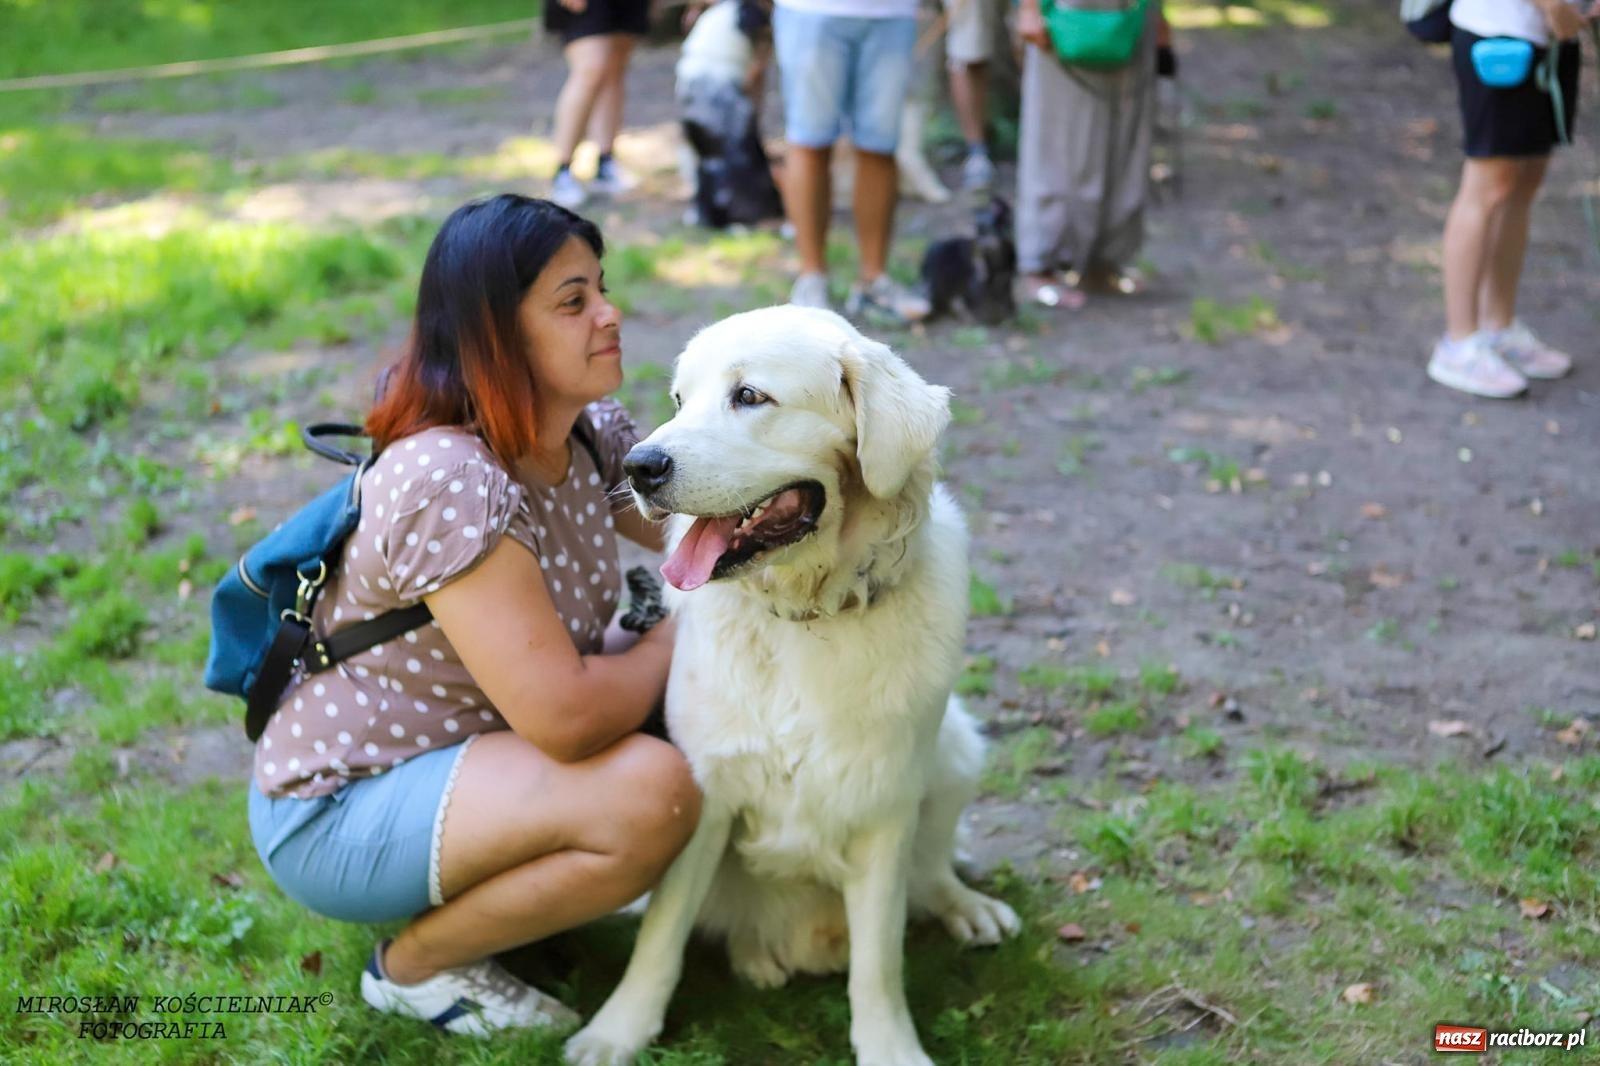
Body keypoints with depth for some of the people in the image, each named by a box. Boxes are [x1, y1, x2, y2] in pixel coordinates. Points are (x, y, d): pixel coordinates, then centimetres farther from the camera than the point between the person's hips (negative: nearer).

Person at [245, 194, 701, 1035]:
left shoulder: (595, 436, -3)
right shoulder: (446, 482, -29)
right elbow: (565, 716, -33)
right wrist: (675, 644, -15)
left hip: (461, 750, 9)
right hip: (336, 810, -9)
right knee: (651, 794, -27)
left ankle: (491, 887, 10)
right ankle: (416, 962, -4)